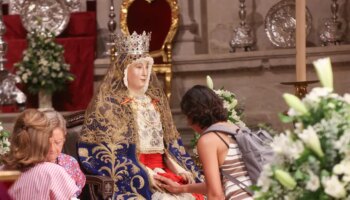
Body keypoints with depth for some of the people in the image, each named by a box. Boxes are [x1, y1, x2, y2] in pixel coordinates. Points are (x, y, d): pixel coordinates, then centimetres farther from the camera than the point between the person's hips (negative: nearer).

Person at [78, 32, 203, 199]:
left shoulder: (156, 100, 19)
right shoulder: (109, 103, 0)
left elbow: (171, 142, 19)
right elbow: (108, 152, -8)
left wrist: (177, 167, -1)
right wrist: (144, 174, -17)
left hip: (161, 170, 6)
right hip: (130, 176, -5)